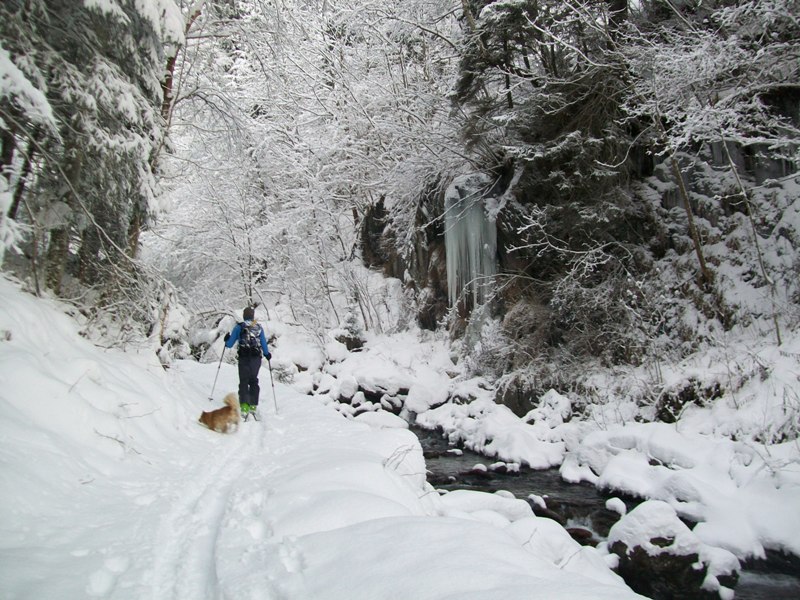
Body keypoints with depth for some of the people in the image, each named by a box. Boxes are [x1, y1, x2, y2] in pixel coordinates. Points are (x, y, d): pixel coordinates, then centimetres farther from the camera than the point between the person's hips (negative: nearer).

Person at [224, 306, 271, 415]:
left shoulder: (239, 327, -1)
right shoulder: (259, 327, 5)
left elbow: (230, 344, 3)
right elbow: (264, 343, 8)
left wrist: (227, 340, 25)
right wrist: (267, 354, 26)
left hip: (244, 357, -2)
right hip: (256, 358, 2)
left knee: (244, 381, 3)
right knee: (253, 380, 14)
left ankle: (244, 404, -10)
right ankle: (253, 404, 12)